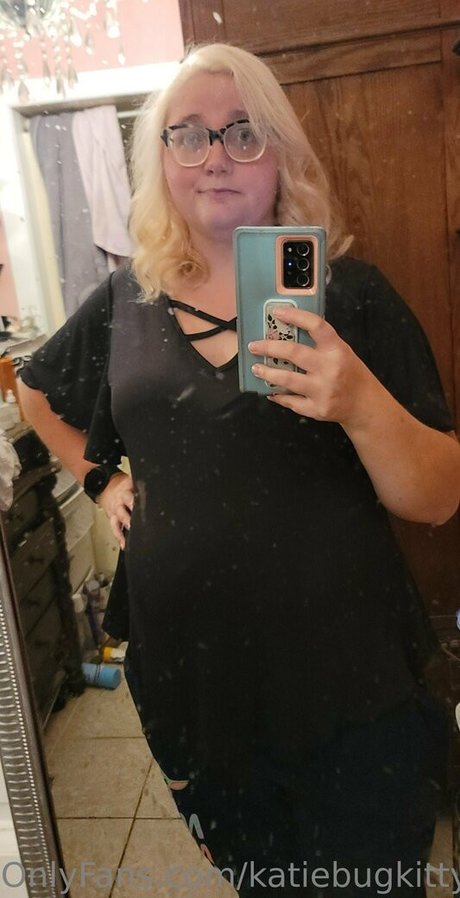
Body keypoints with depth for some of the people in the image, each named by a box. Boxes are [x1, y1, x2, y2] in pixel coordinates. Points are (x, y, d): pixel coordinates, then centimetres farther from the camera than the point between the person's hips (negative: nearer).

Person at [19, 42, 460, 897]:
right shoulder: (128, 298, 1)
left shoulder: (346, 291, -9)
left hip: (344, 683, -3)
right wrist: (102, 479, 7)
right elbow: (40, 392, 21)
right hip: (186, 669, 4)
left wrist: (361, 403, -30)